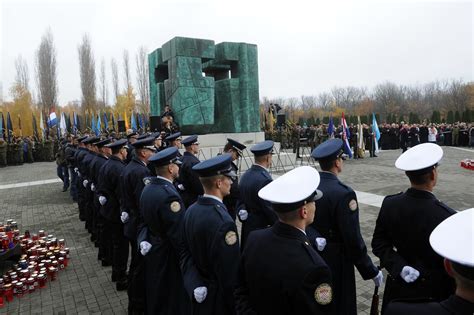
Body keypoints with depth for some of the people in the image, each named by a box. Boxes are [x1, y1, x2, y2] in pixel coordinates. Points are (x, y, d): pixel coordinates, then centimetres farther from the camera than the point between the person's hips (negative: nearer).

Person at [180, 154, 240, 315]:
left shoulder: (191, 210, -5)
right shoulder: (223, 222, -30)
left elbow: (185, 253, 1)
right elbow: (230, 273, -24)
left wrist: (194, 285, -3)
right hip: (220, 297, -7)